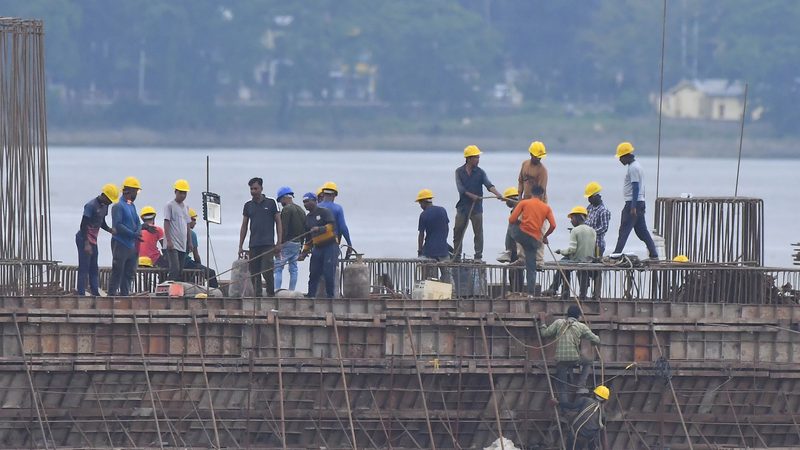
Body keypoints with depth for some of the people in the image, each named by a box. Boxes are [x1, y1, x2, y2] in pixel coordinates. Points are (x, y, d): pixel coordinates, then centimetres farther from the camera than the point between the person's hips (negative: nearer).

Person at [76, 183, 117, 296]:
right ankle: (81, 294, -8)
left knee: (94, 269, 10)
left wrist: (111, 230, -1)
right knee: (84, 268, -8)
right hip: (84, 240, -9)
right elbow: (83, 225, -20)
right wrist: (86, 244, -24)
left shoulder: (104, 206, 8)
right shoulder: (91, 206, -19)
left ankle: (95, 292, 13)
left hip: (93, 240, 9)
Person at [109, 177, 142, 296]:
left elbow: (137, 222, 17)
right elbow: (118, 225, -19)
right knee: (117, 273, -8)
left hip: (131, 245, 9)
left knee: (129, 273, 11)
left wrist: (138, 232, -6)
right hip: (120, 244, -9)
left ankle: (125, 295, 17)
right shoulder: (118, 206, -11)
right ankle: (112, 295, -6)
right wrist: (133, 234, -22)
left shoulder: (132, 206, 16)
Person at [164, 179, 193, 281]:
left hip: (183, 245, 7)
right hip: (173, 244, -7)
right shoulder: (170, 206, -3)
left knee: (180, 272, 5)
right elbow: (166, 224, -8)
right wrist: (169, 241, -16)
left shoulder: (186, 207, 17)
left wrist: (190, 242, 15)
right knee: (175, 270, -17)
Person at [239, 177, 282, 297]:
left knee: (266, 271, -14)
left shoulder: (270, 203, 4)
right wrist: (240, 246, 11)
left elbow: (278, 223, 5)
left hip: (268, 244, -4)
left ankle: (271, 294, -1)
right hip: (254, 245, 4)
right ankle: (257, 295, 5)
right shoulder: (248, 206, 13)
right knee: (254, 273, 1)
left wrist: (279, 242, -3)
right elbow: (244, 226, 17)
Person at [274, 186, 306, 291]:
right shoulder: (301, 210, 16)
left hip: (287, 243, -8)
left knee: (278, 268, -9)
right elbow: (304, 230, 19)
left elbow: (283, 230, -17)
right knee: (293, 269, 10)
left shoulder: (287, 209, -11)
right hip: (298, 243, 8)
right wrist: (301, 245, 22)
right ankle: (292, 291, 9)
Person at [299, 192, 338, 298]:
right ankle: (310, 295, 4)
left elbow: (332, 226, -17)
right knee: (314, 274, 2)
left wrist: (320, 229, -31)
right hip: (317, 248, 7)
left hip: (330, 246, -7)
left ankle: (330, 296, -3)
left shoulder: (325, 212, -4)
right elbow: (308, 238, 23)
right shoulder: (308, 218, 17)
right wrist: (304, 252, 17)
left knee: (328, 273, -10)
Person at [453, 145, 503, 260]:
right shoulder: (459, 172, 3)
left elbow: (488, 185, -10)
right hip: (463, 206, 0)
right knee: (458, 231, 4)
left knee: (478, 232, -2)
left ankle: (478, 256, 2)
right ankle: (456, 256, 14)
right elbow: (460, 188, -8)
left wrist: (498, 194, -28)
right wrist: (472, 196, -21)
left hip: (477, 207, 0)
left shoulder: (480, 172, 2)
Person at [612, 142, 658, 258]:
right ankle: (653, 254, 10)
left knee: (624, 230, -9)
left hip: (633, 203, -10)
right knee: (642, 231, 11)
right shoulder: (637, 165, 17)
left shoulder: (633, 168, -15)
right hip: (640, 202, 10)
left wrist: (633, 207, -23)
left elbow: (636, 188, -21)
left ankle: (616, 254, -11)